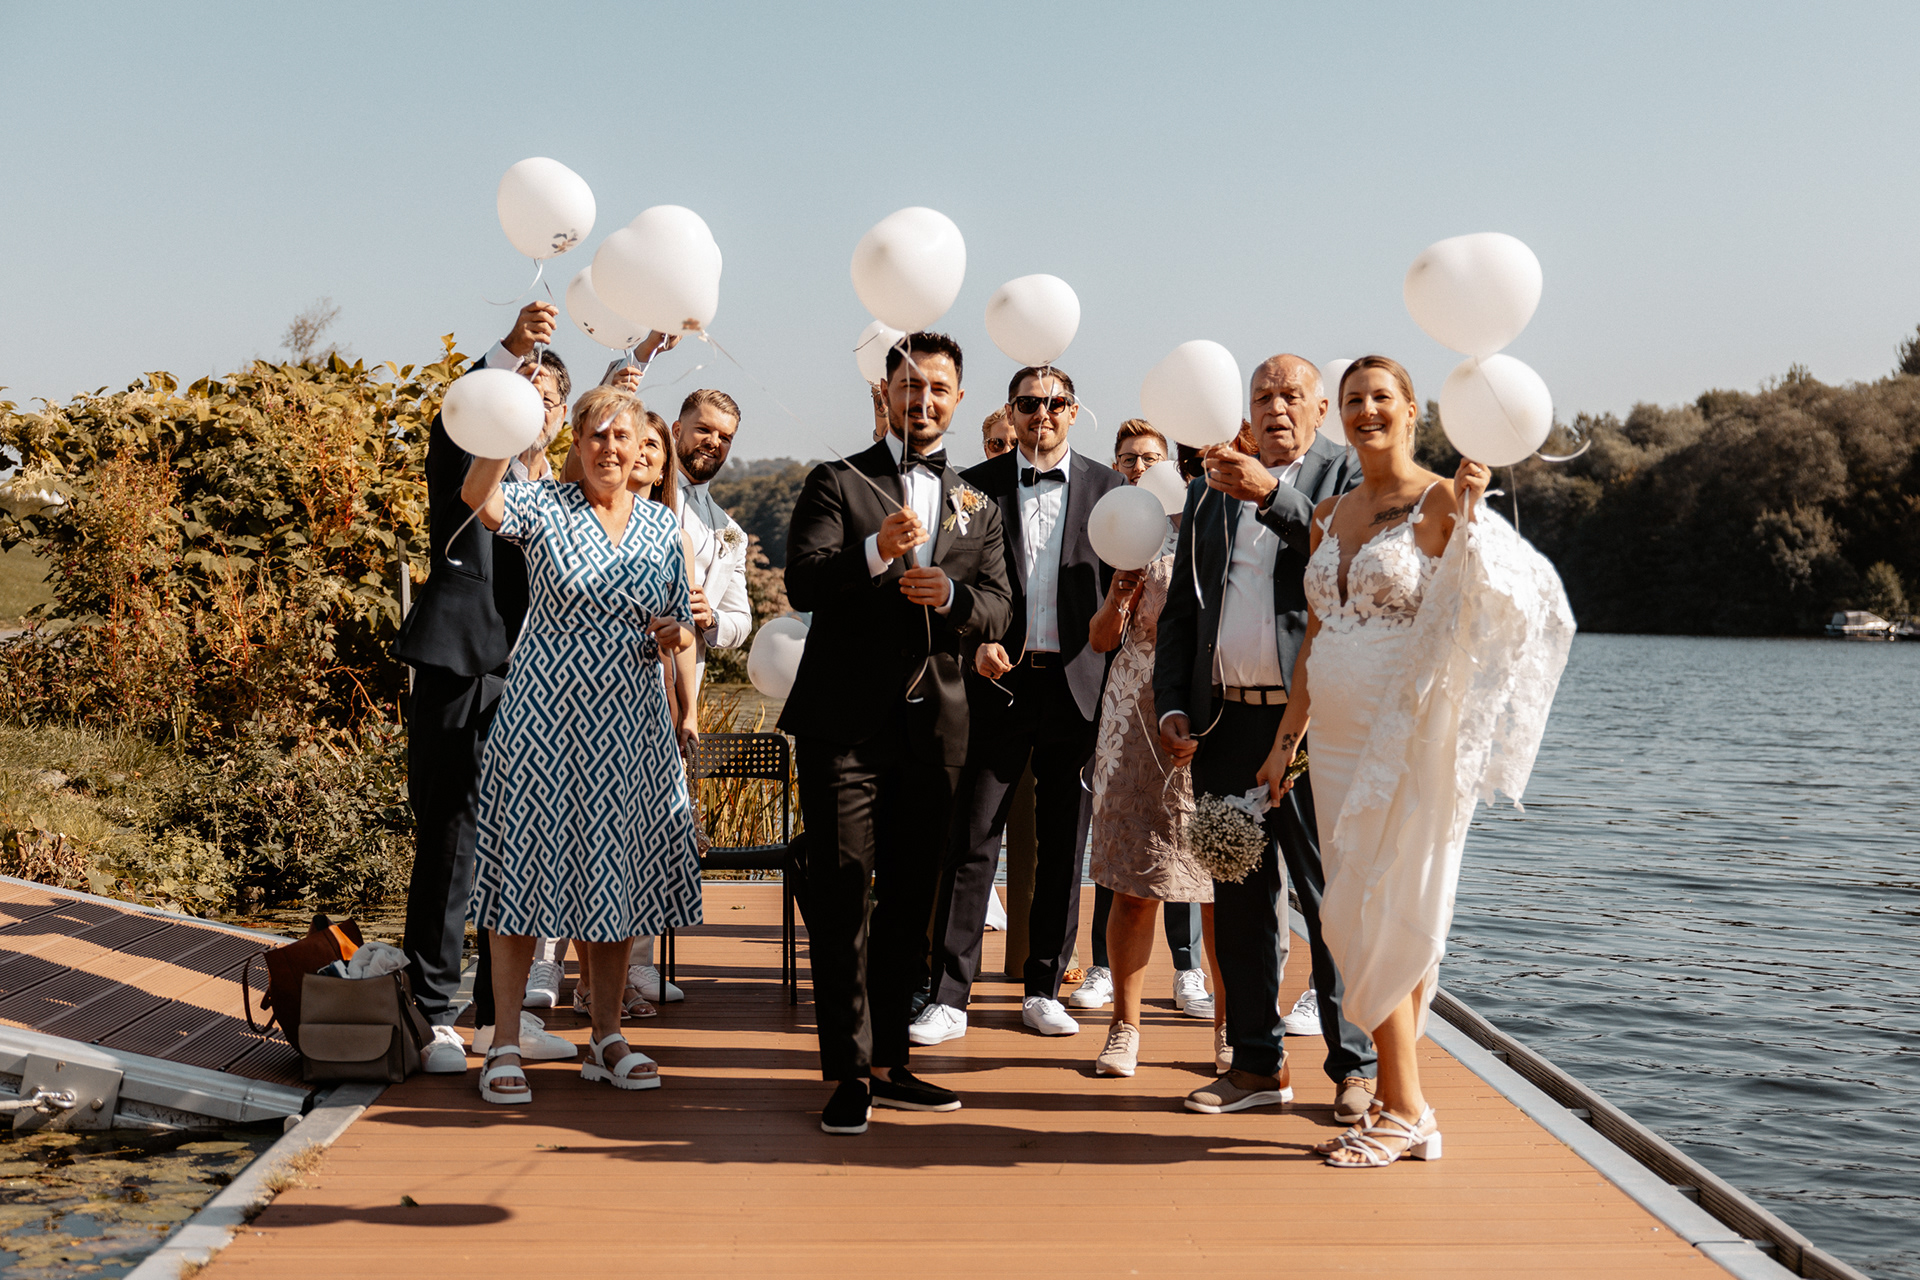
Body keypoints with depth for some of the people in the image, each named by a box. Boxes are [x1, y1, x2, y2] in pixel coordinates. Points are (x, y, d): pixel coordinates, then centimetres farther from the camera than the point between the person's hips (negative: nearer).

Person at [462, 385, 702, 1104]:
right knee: (527, 869, 0)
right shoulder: (543, 507, -3)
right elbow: (478, 498, -25)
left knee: (617, 876, 9)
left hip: (631, 728, 4)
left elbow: (681, 627, 16)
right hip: (545, 718, -4)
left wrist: (677, 633, -7)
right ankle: (505, 1044, 8)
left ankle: (606, 1037, 21)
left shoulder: (665, 527, 9)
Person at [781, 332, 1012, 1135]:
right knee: (840, 895, -5)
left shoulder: (977, 508, 17)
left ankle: (889, 1062, 19)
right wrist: (876, 552, -28)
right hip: (846, 723, -4)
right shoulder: (837, 483, 4)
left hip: (932, 728, 4)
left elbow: (995, 612, 5)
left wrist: (949, 594, -17)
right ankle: (849, 1071, 1)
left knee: (910, 902, 9)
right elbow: (802, 584, -10)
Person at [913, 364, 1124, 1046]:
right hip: (998, 681, -1)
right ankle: (949, 996, 2)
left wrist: (1115, 688, -8)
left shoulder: (1107, 487, 6)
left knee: (1064, 844, 8)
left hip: (1077, 683, 1)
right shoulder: (977, 485, 5)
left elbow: (1123, 587, 5)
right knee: (971, 841, -3)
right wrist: (976, 643, -12)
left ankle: (1043, 989, 19)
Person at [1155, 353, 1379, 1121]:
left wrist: (1271, 494, -22)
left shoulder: (1348, 477, 4)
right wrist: (1171, 706, 7)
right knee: (1240, 897, 8)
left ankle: (1356, 1066, 8)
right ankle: (1257, 1064, 17)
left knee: (1331, 894, -2)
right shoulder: (1210, 490, 17)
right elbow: (1181, 609, 17)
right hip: (1225, 720, 5)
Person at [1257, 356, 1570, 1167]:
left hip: (1406, 737, -7)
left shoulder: (1441, 502, -7)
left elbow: (1501, 597, -21)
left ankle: (1403, 1113, 3)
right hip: (1337, 740, 7)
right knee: (1361, 920, 9)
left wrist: (1471, 514, -34)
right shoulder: (1329, 516, 14)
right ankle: (1398, 1104, 18)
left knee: (1376, 917, -7)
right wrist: (1286, 740, 16)